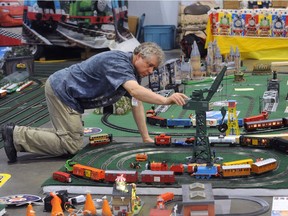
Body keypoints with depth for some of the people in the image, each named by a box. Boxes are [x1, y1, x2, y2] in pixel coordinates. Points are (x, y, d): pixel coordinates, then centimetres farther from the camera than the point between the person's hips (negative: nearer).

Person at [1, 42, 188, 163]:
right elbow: (134, 91, -42)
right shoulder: (118, 62, -25)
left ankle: (19, 133, 21)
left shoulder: (134, 70, 6)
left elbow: (137, 103, 7)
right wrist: (165, 100, -53)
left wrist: (146, 137, 2)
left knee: (69, 137, 19)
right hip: (61, 90, -10)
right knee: (72, 145, -11)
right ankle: (17, 136, -6)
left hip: (64, 90, 10)